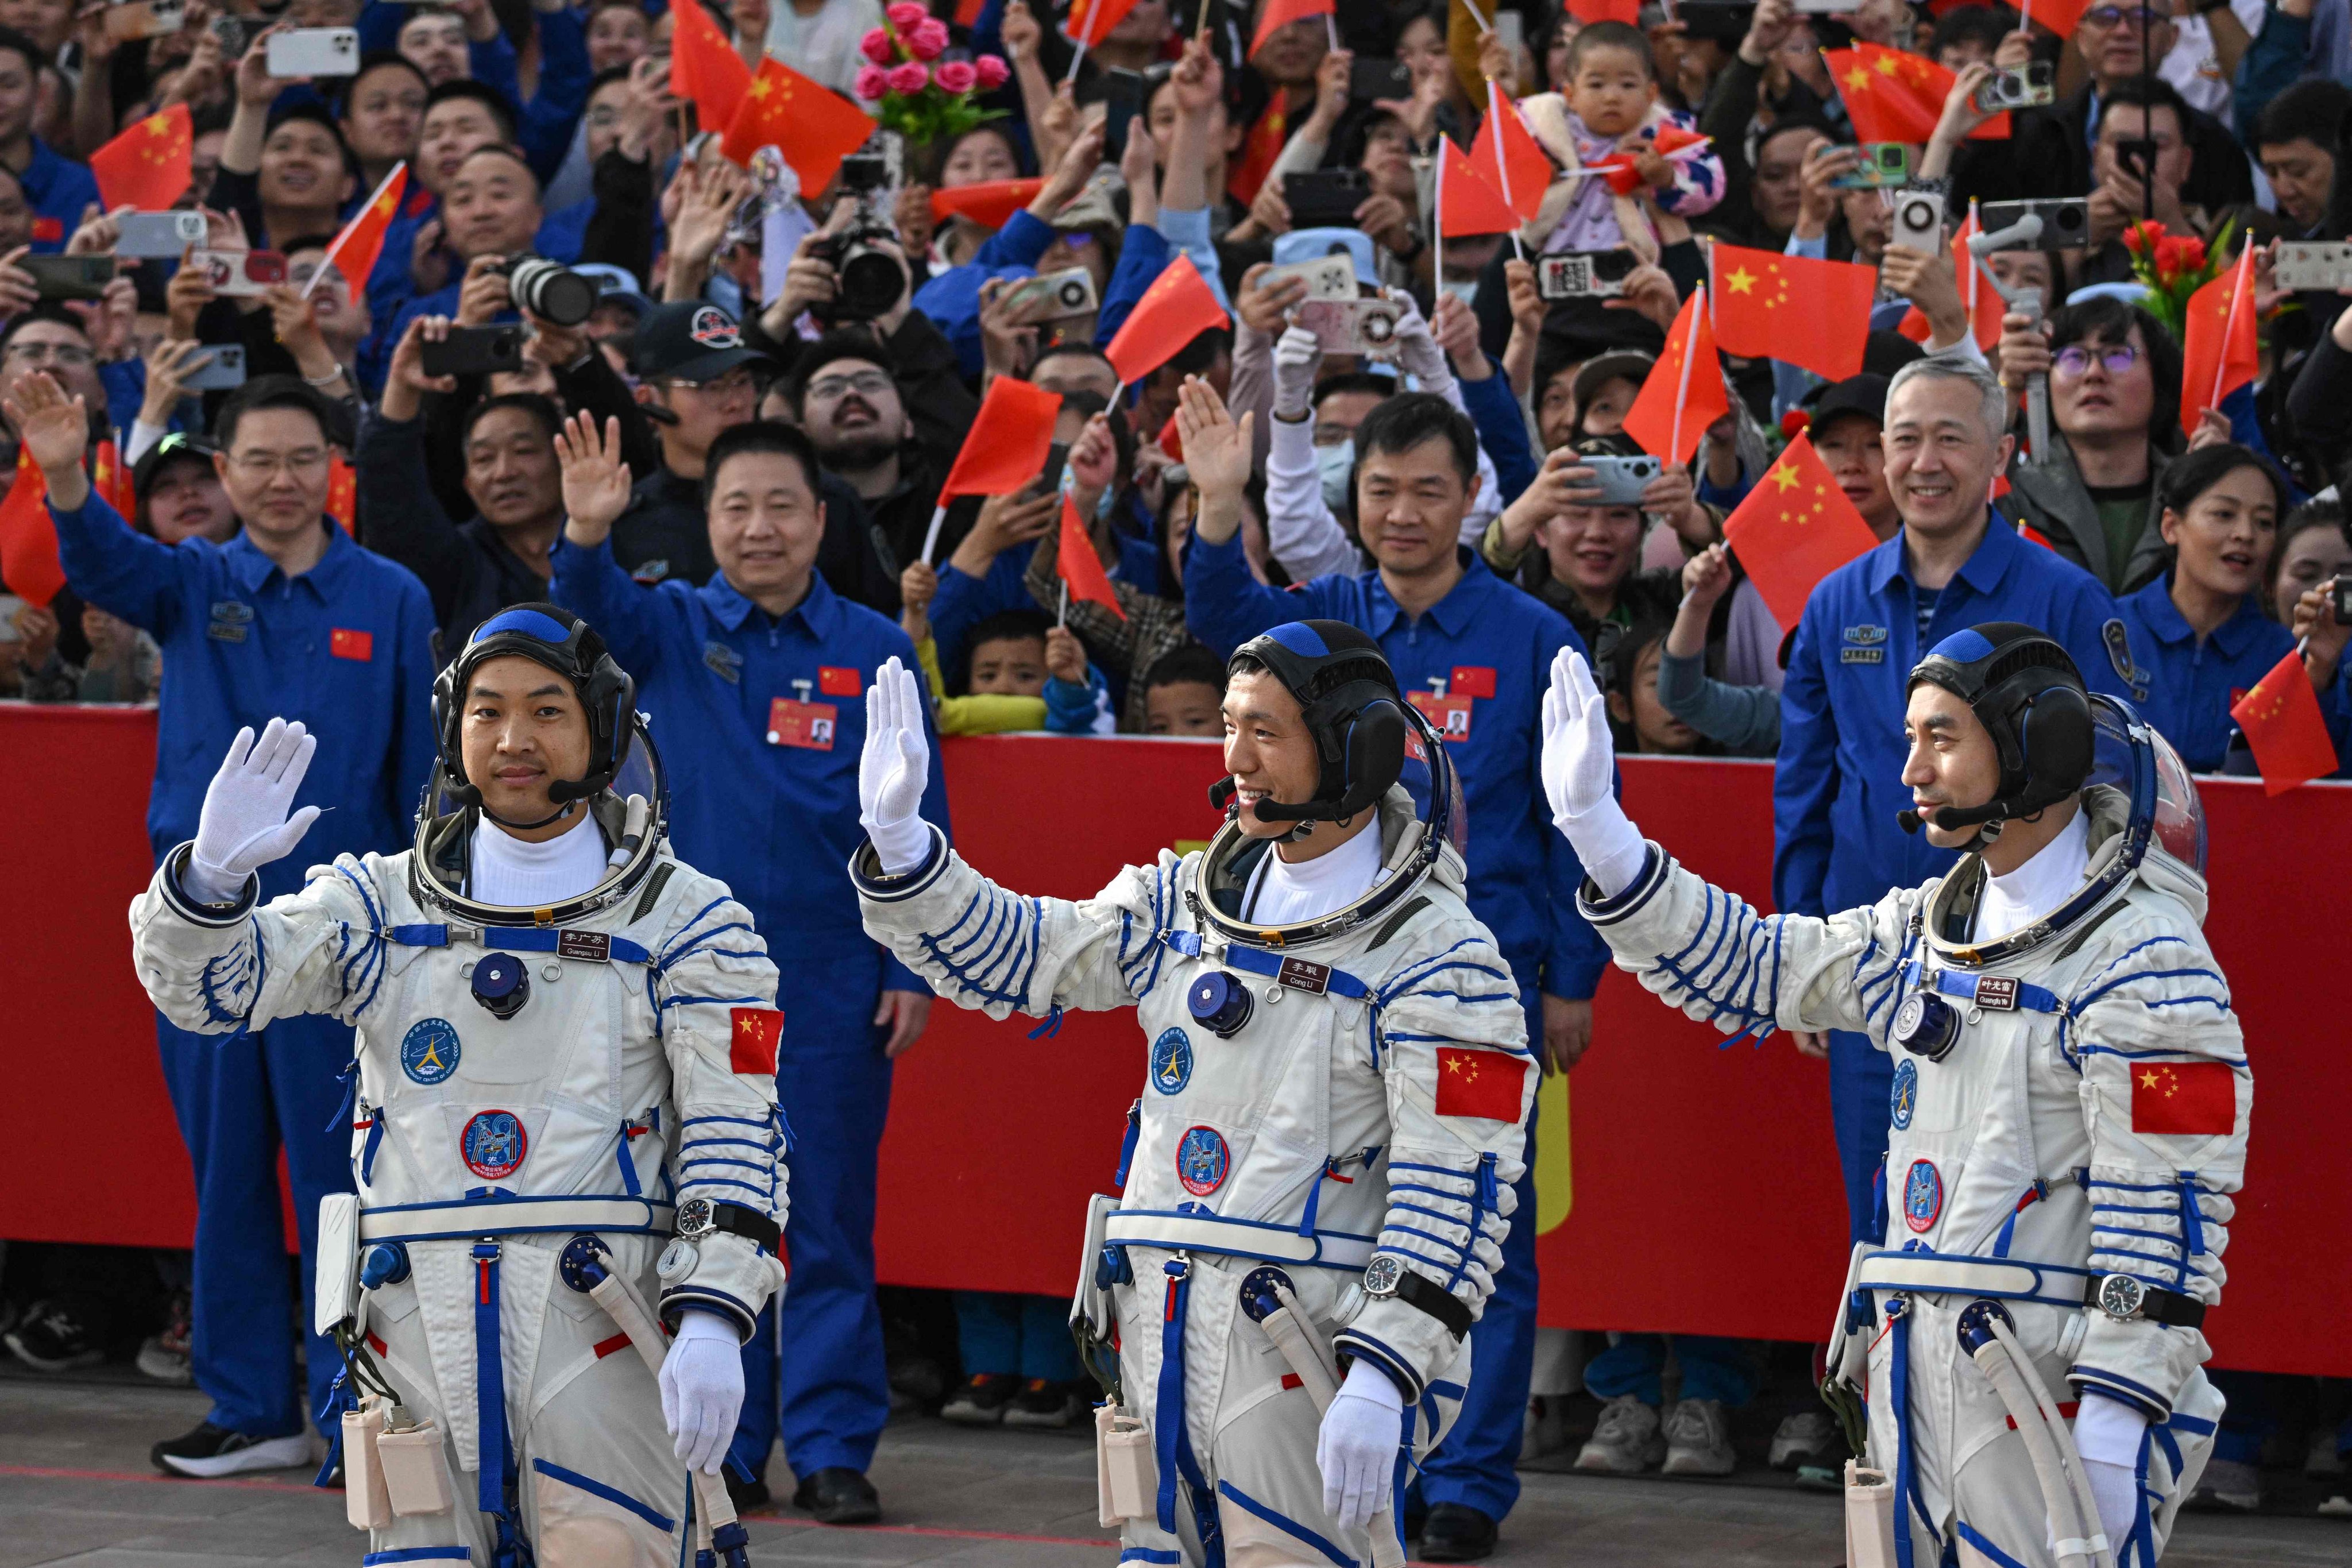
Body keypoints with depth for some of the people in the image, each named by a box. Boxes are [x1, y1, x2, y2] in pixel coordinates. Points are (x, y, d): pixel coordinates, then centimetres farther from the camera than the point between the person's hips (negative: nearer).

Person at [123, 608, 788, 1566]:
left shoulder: (683, 921, 5)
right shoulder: (384, 904, 12)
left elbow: (736, 1134, -1)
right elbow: (207, 985, 1)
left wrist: (712, 1318, -14)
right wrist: (210, 877, -21)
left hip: (597, 1323, -3)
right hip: (419, 1320, 3)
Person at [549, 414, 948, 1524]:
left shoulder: (873, 653, 3)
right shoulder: (673, 630, 5)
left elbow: (916, 826, 4)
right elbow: (599, 611, -18)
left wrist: (912, 970, -3)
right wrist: (588, 537, -39)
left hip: (830, 977, -1)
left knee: (831, 1224, 1)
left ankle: (833, 1451, 6)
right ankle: (722, 1448, 12)